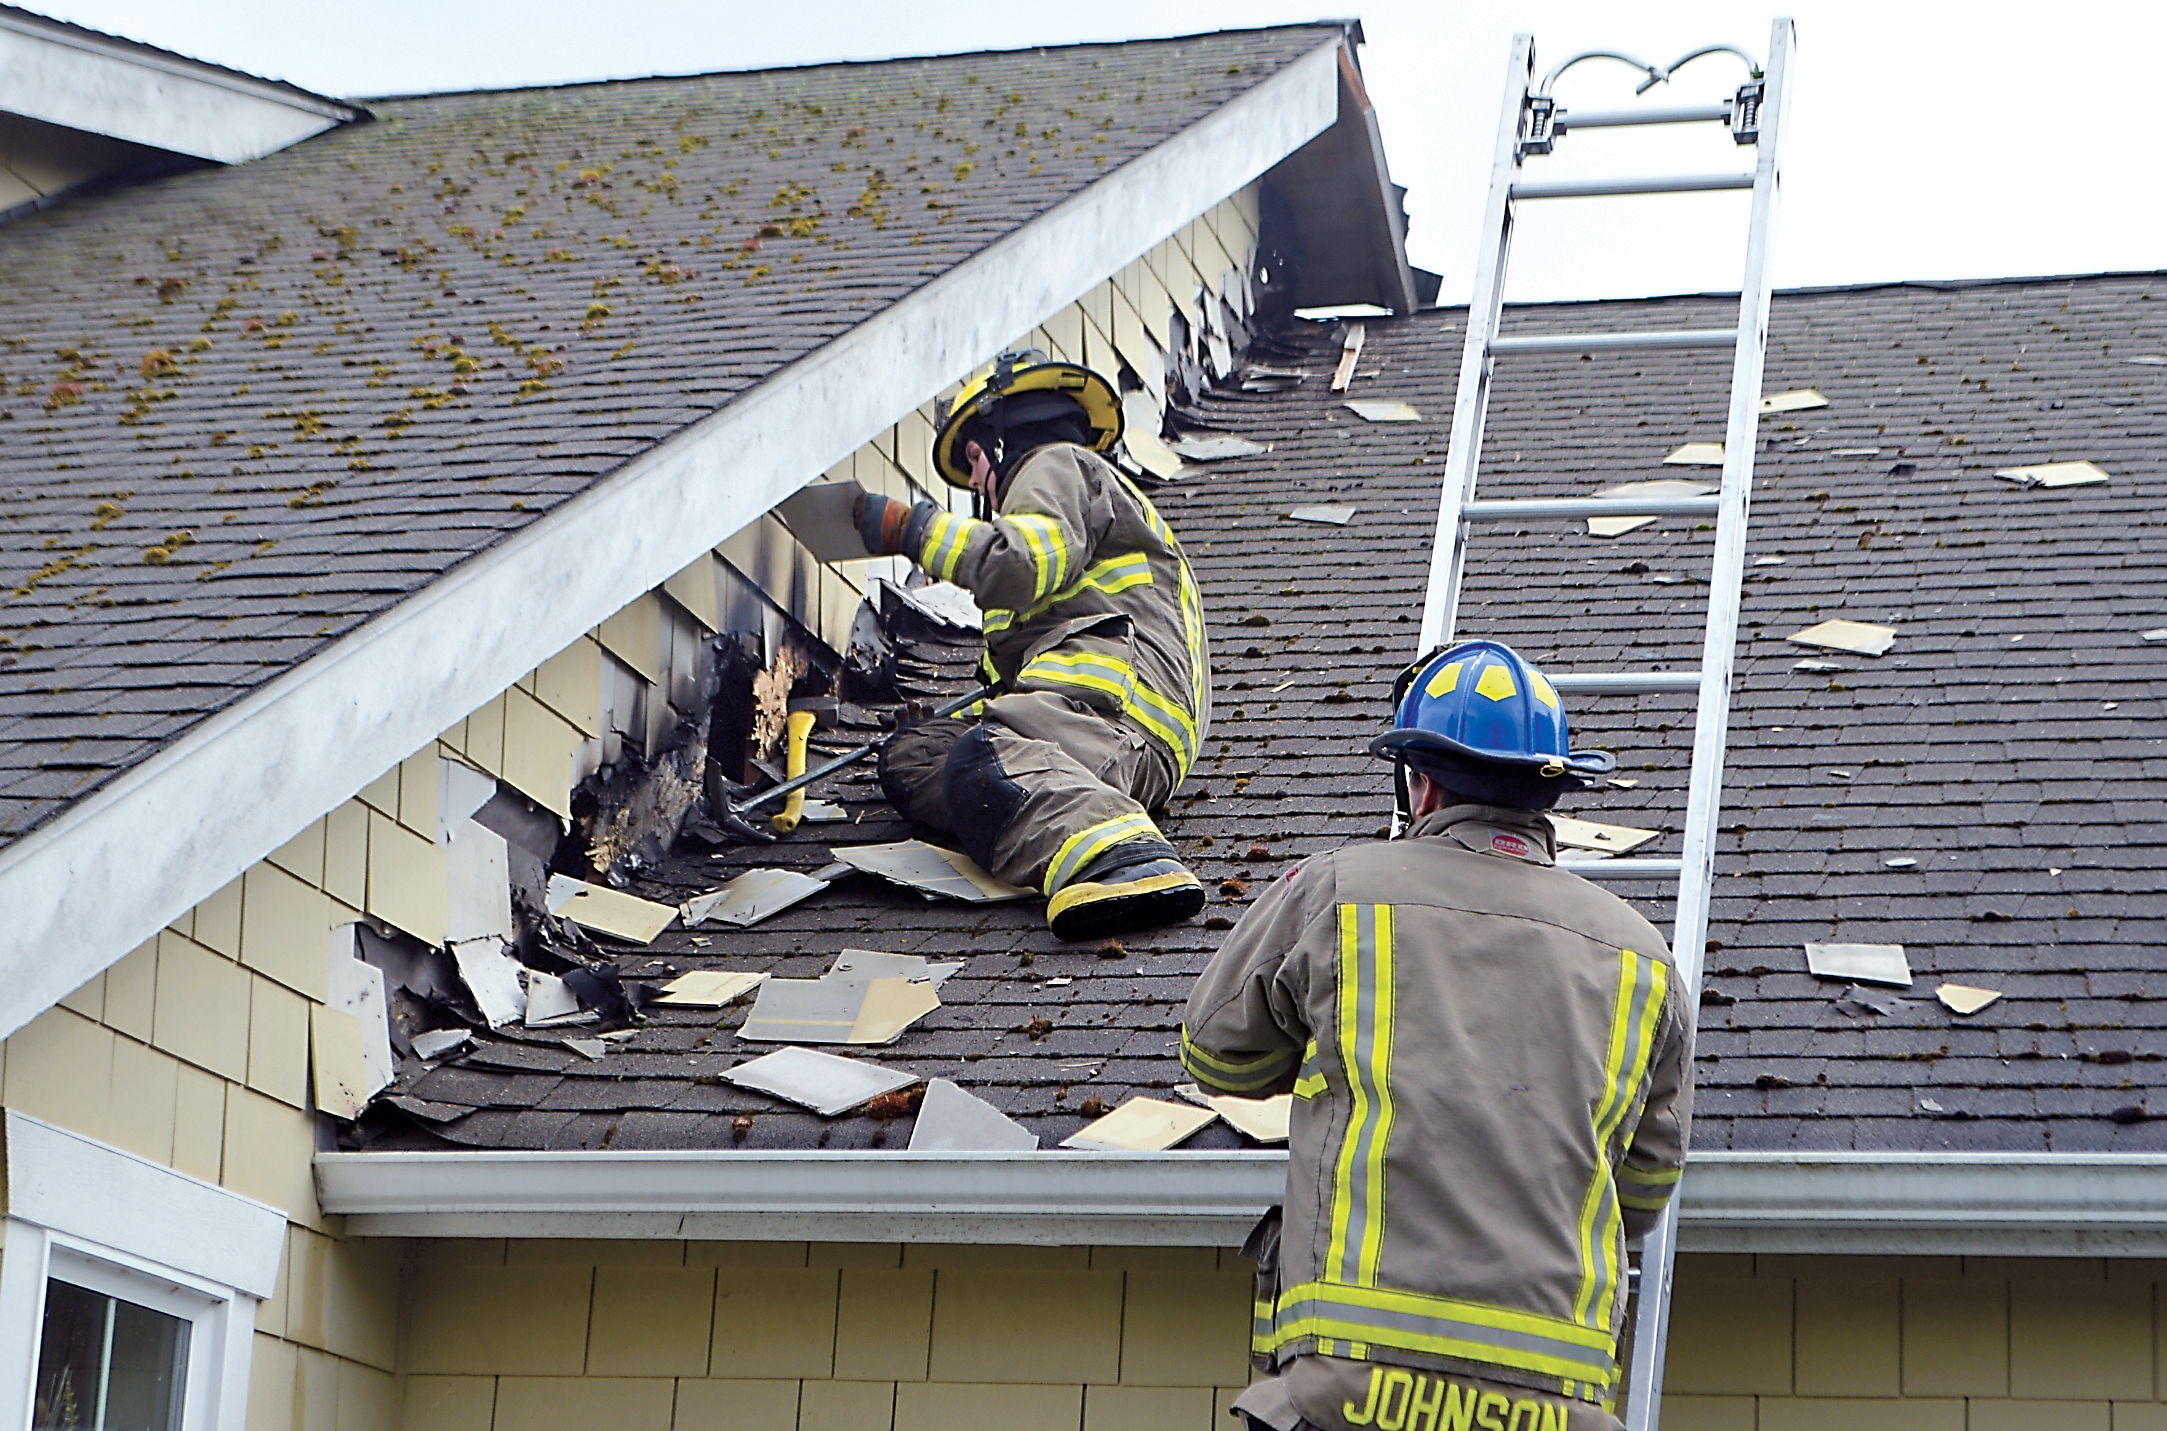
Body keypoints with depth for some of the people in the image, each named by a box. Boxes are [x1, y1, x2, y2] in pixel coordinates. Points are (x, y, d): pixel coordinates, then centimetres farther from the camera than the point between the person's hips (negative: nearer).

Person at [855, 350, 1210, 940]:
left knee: (988, 763, -39)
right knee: (908, 757, -3)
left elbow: (1020, 568, -7)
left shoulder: (1058, 466, 15)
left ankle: (1130, 861, -68)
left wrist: (912, 527, 5)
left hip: (1108, 689, -10)